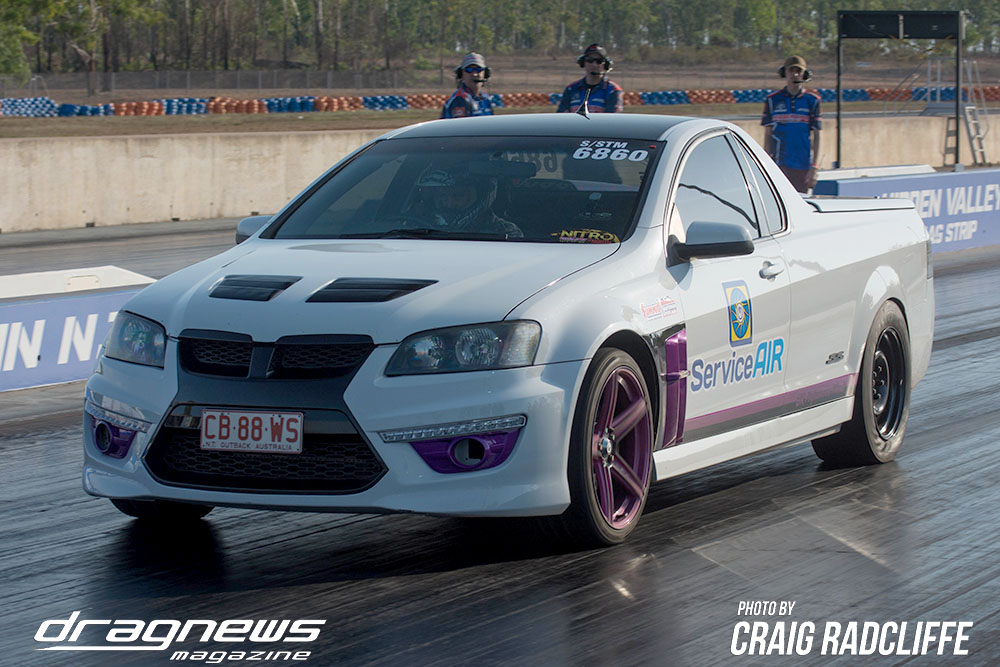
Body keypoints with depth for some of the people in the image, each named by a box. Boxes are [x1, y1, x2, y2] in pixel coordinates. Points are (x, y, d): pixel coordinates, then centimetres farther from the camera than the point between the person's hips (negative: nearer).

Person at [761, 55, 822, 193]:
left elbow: (816, 137, 5)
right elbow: (767, 135, 9)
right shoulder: (773, 100, 7)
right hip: (780, 165, -1)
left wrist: (814, 167, -2)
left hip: (803, 166, 1)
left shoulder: (812, 100, 6)